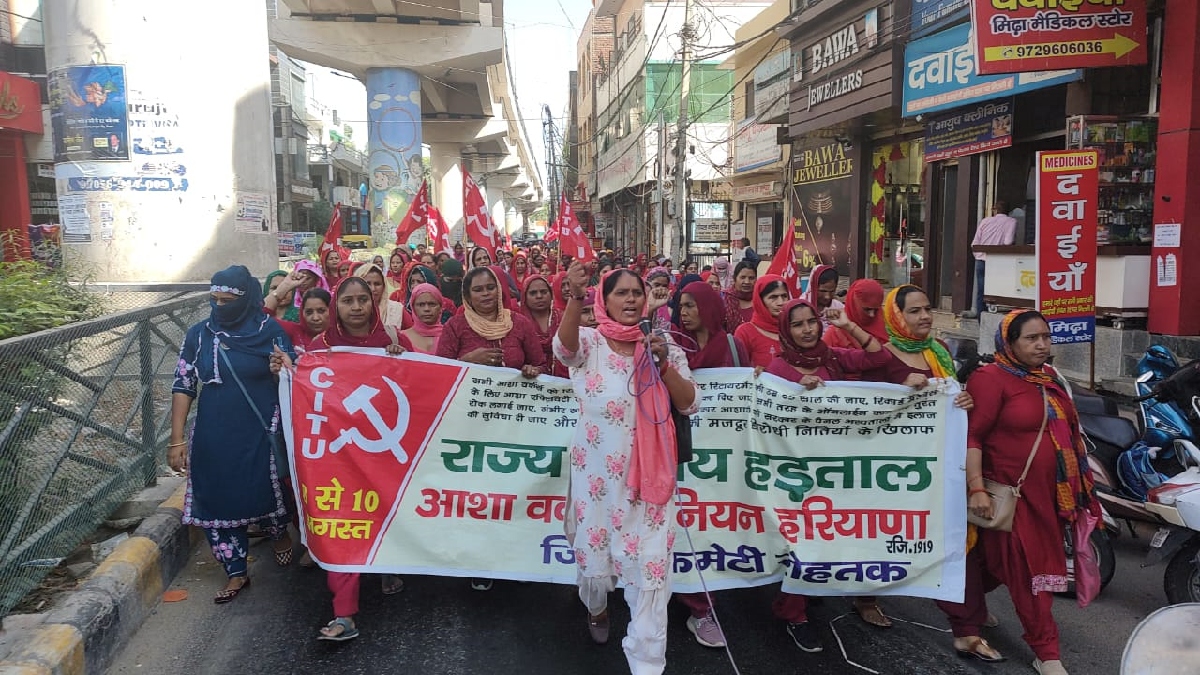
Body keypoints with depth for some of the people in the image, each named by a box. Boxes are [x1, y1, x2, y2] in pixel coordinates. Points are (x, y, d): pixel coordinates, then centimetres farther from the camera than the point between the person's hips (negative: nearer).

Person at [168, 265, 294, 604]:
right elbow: (183, 386, 0)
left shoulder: (270, 331, -7)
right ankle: (236, 573, 22)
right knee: (217, 499, 5)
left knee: (266, 490, 7)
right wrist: (177, 439, -2)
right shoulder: (198, 334, -1)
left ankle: (281, 534, 43)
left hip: (261, 433, -2)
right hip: (213, 437, 3)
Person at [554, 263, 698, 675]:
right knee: (594, 546, 14)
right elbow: (564, 348, -29)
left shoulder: (663, 345, 3)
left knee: (649, 562, -2)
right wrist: (576, 297, -46)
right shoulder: (590, 342, -3)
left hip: (649, 472, 1)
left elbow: (688, 404, -2)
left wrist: (663, 362, -18)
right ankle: (596, 607, 49)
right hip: (597, 470, 0)